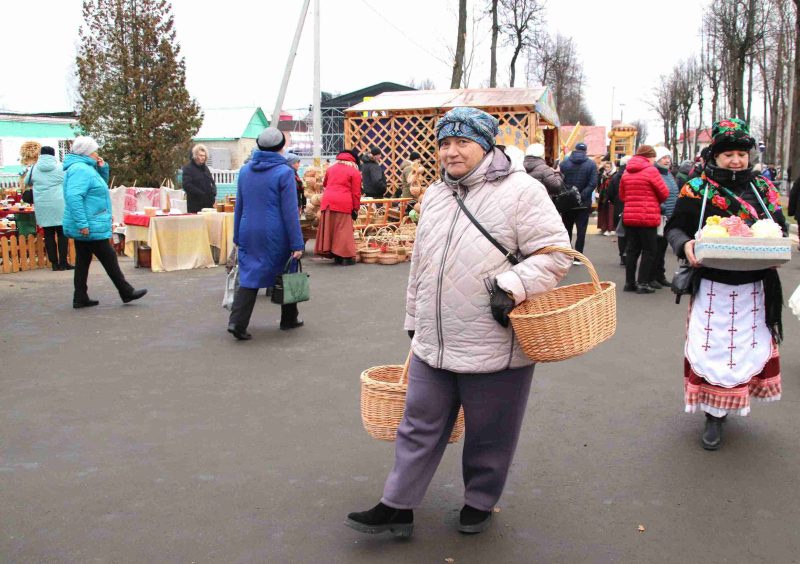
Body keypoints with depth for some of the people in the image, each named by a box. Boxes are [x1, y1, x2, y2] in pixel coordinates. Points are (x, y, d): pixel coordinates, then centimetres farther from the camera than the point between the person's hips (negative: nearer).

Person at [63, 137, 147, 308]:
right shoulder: (80, 169, -17)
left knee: (83, 261, 11)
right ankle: (126, 292, 7)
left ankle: (80, 298, 15)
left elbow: (101, 185, 28)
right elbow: (74, 196, -27)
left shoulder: (86, 168, 16)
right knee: (109, 258, -2)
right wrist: (83, 223, -29)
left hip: (84, 228, 10)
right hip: (90, 227, -10)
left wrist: (103, 168, 10)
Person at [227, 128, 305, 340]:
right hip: (276, 235, -4)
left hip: (249, 234, 4)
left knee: (249, 276, 5)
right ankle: (289, 319, 26)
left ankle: (237, 321, -11)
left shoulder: (245, 171, 7)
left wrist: (237, 236, 18)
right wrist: (297, 244, -9)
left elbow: (239, 206, 12)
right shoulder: (284, 172, -9)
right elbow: (290, 211, -11)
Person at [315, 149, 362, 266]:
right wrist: (356, 209, 4)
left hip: (327, 201, 5)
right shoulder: (355, 172, 3)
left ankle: (336, 256, 15)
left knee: (329, 229, 10)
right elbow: (356, 193, -1)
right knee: (343, 229, -1)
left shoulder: (332, 168, 19)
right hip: (343, 203, -5)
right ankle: (346, 257, -1)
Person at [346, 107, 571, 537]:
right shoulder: (434, 196, 12)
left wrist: (512, 286, -25)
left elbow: (555, 253, -12)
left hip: (494, 349, -6)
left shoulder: (520, 190, -9)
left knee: (488, 436, 12)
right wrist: (414, 319, 23)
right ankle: (397, 506, 25)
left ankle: (479, 502, 34)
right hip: (432, 345, 6)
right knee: (420, 426, 13)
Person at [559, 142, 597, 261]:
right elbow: (593, 183, -13)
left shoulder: (564, 162, -1)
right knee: (581, 230, 4)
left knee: (567, 229, 13)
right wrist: (582, 196, -15)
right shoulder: (591, 164, -4)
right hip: (583, 203, -2)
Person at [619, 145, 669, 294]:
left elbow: (622, 195, 15)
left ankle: (629, 282, 15)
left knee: (632, 250, 12)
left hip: (629, 216, 6)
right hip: (647, 217, -6)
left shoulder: (626, 172, 8)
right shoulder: (651, 170, -10)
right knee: (649, 250, 4)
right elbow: (664, 193, -6)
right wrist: (655, 201, 13)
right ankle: (642, 283, 2)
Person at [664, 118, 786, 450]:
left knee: (752, 345, 13)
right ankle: (714, 416, 12)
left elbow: (780, 229, 13)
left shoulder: (763, 188, 7)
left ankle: (730, 402, 33)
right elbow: (674, 227, 0)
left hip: (754, 288, 4)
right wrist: (684, 245, -21)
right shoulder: (697, 189, -3)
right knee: (713, 348, -1)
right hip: (713, 287, -4)